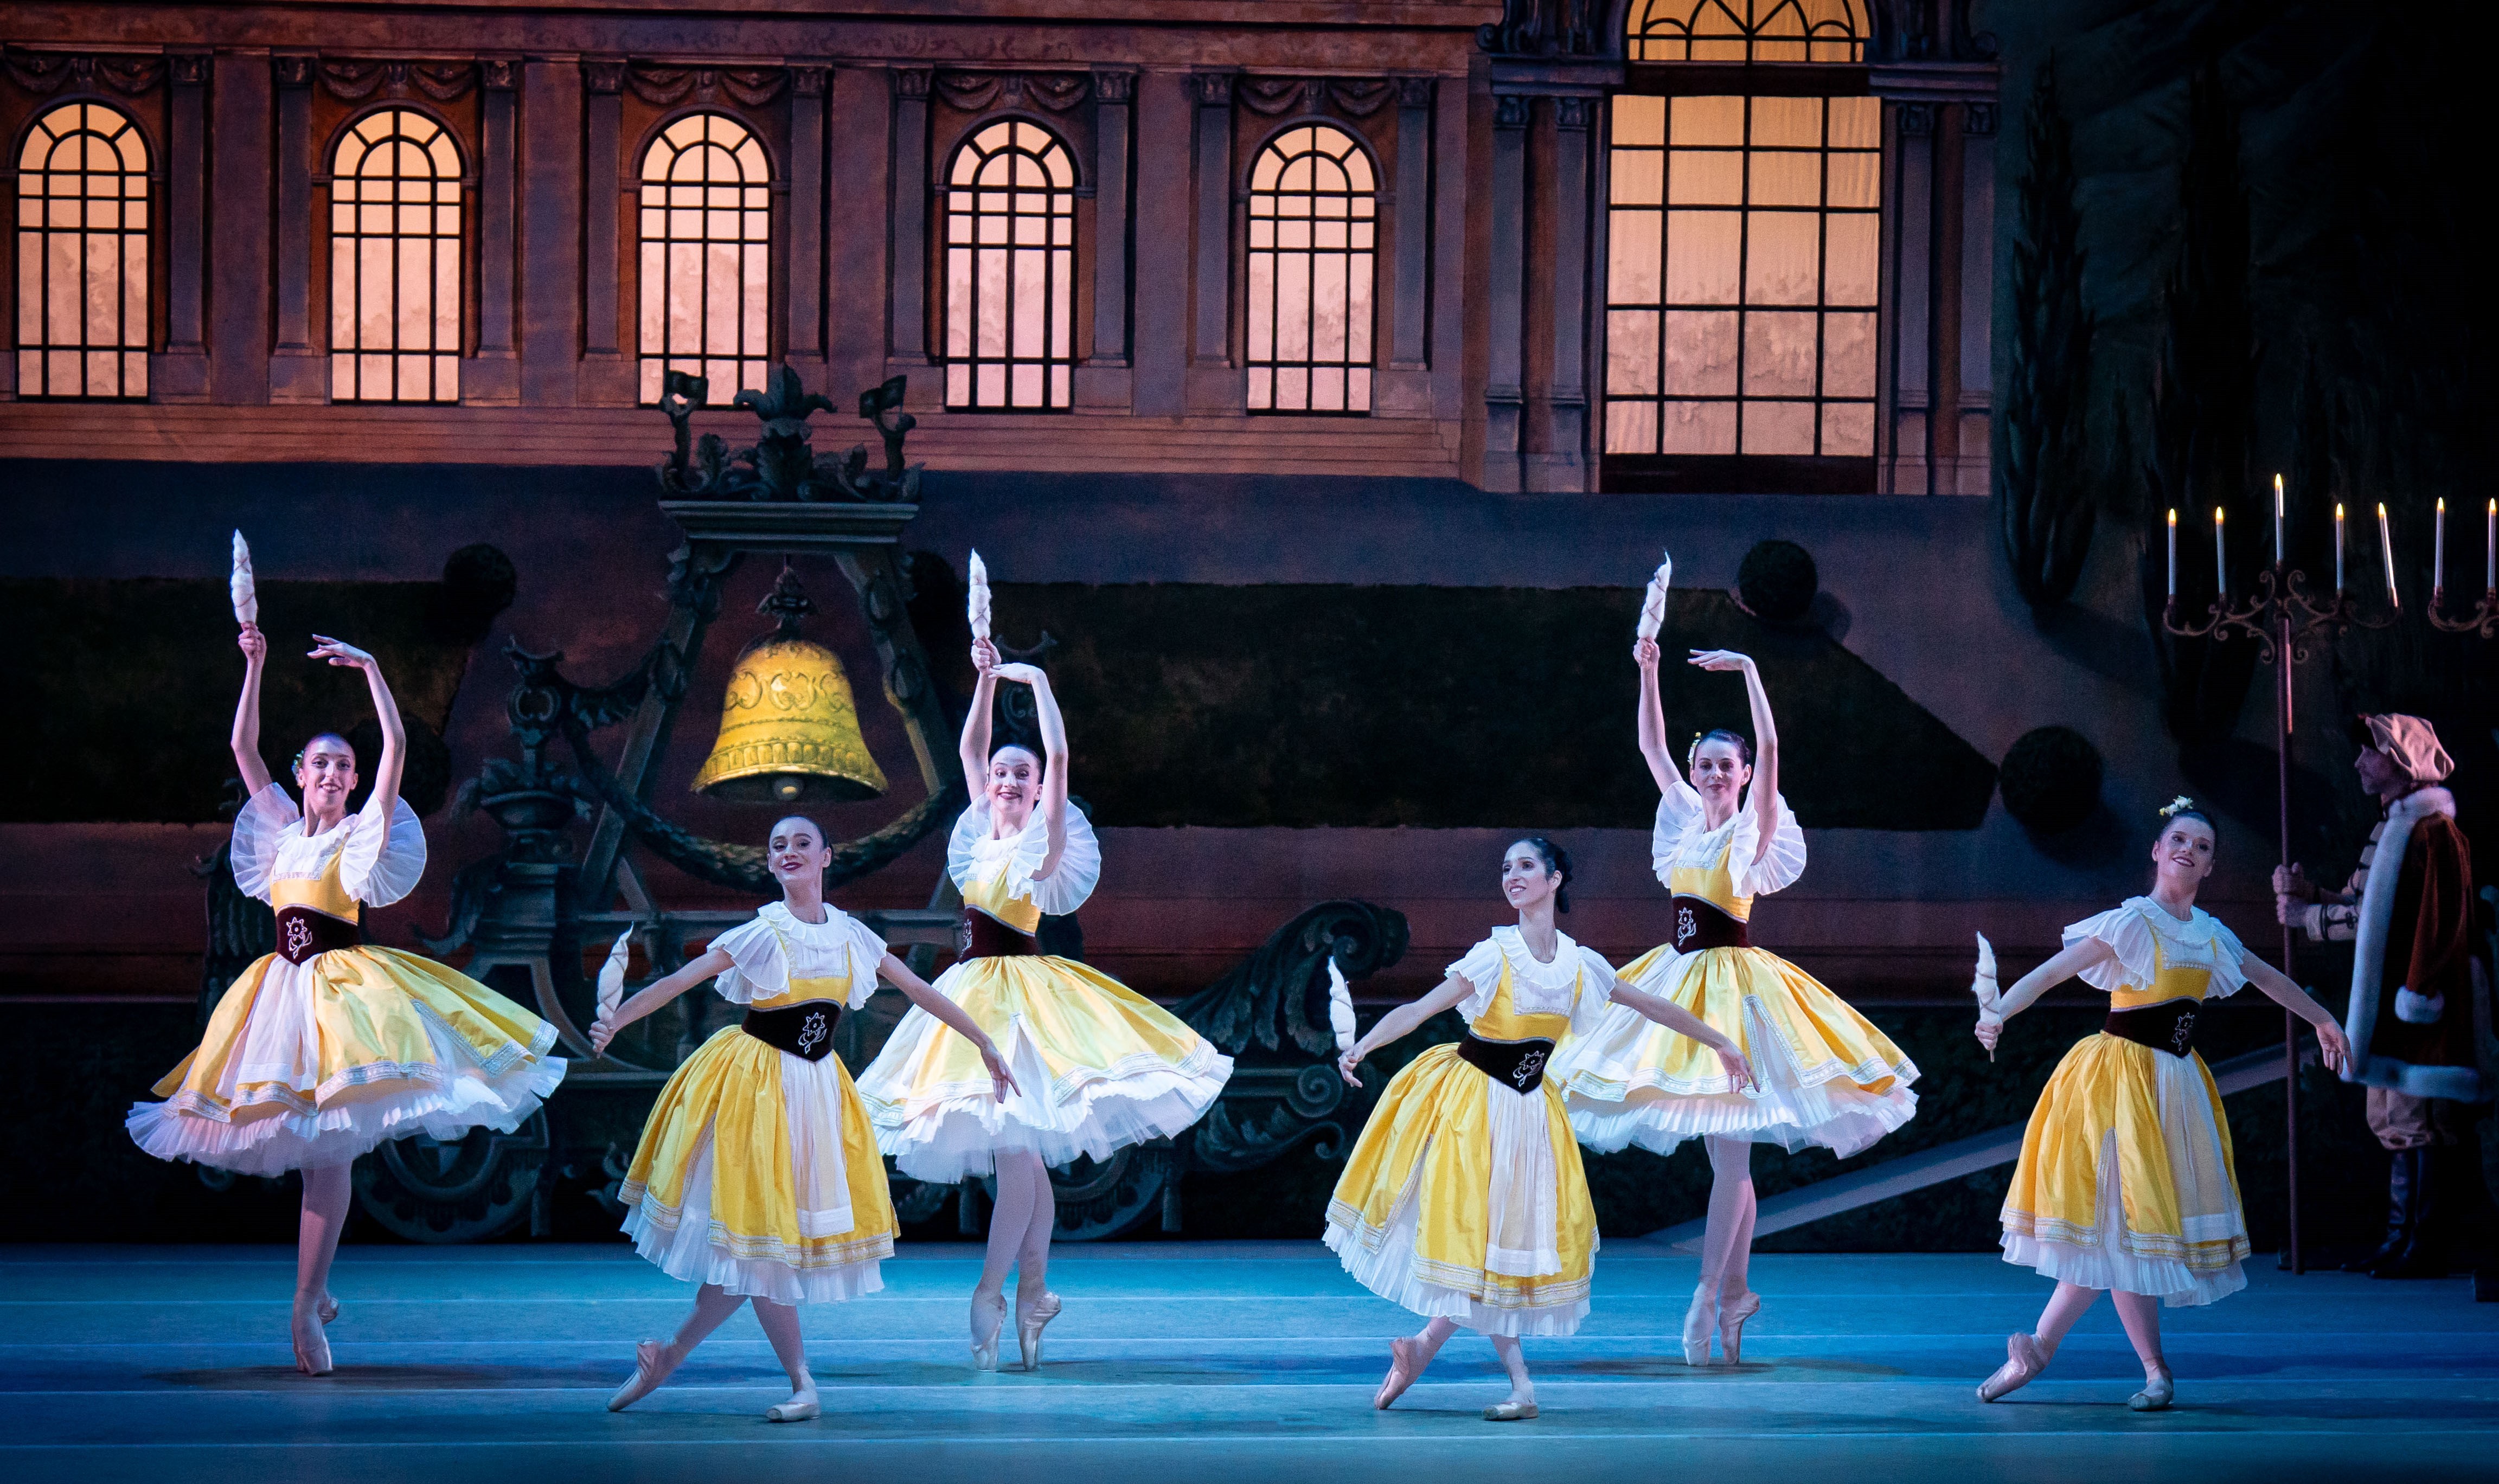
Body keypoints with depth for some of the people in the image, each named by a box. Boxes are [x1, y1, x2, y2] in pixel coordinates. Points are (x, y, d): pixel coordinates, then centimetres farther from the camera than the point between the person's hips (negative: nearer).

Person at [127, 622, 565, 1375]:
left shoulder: (364, 830, 1)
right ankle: (318, 1285, 19)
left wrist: (370, 669, -12)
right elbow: (243, 748, 11)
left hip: (343, 985, -5)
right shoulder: (284, 827, 13)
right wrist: (254, 667, 4)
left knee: (328, 1144, -13)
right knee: (302, 1139, 8)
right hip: (284, 987, 5)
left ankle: (306, 1306, -17)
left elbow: (397, 747, -9)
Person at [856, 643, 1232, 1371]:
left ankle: (990, 1292, -14)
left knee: (1017, 1148, -12)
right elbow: (971, 748, 18)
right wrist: (987, 679, 10)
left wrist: (1037, 681, -6)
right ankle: (1033, 1288, 10)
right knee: (1020, 1155, 8)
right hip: (976, 988, 7)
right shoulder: (984, 832, 13)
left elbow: (1058, 755, -11)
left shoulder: (1044, 839, -2)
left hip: (1022, 990, -7)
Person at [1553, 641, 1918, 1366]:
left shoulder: (1755, 827, -5)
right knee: (1722, 1151, 10)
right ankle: (1737, 1288, 16)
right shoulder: (1687, 816, 10)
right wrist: (1647, 673, 1)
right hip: (1679, 977, 6)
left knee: (1731, 1149, -8)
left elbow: (1770, 748, -18)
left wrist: (1749, 672, -20)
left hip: (1732, 980, -6)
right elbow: (1651, 746, 10)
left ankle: (1708, 1296, -10)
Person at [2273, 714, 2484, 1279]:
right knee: (2397, 1126, 12)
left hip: (2420, 1009, -10)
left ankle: (2426, 1250, -6)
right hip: (2387, 1007, 10)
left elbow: (2438, 925, -19)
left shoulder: (2434, 834, -13)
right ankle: (2401, 1240, 16)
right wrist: (2311, 897, 4)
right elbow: (2364, 908, 19)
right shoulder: (2391, 830, 18)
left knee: (2423, 1125, -8)